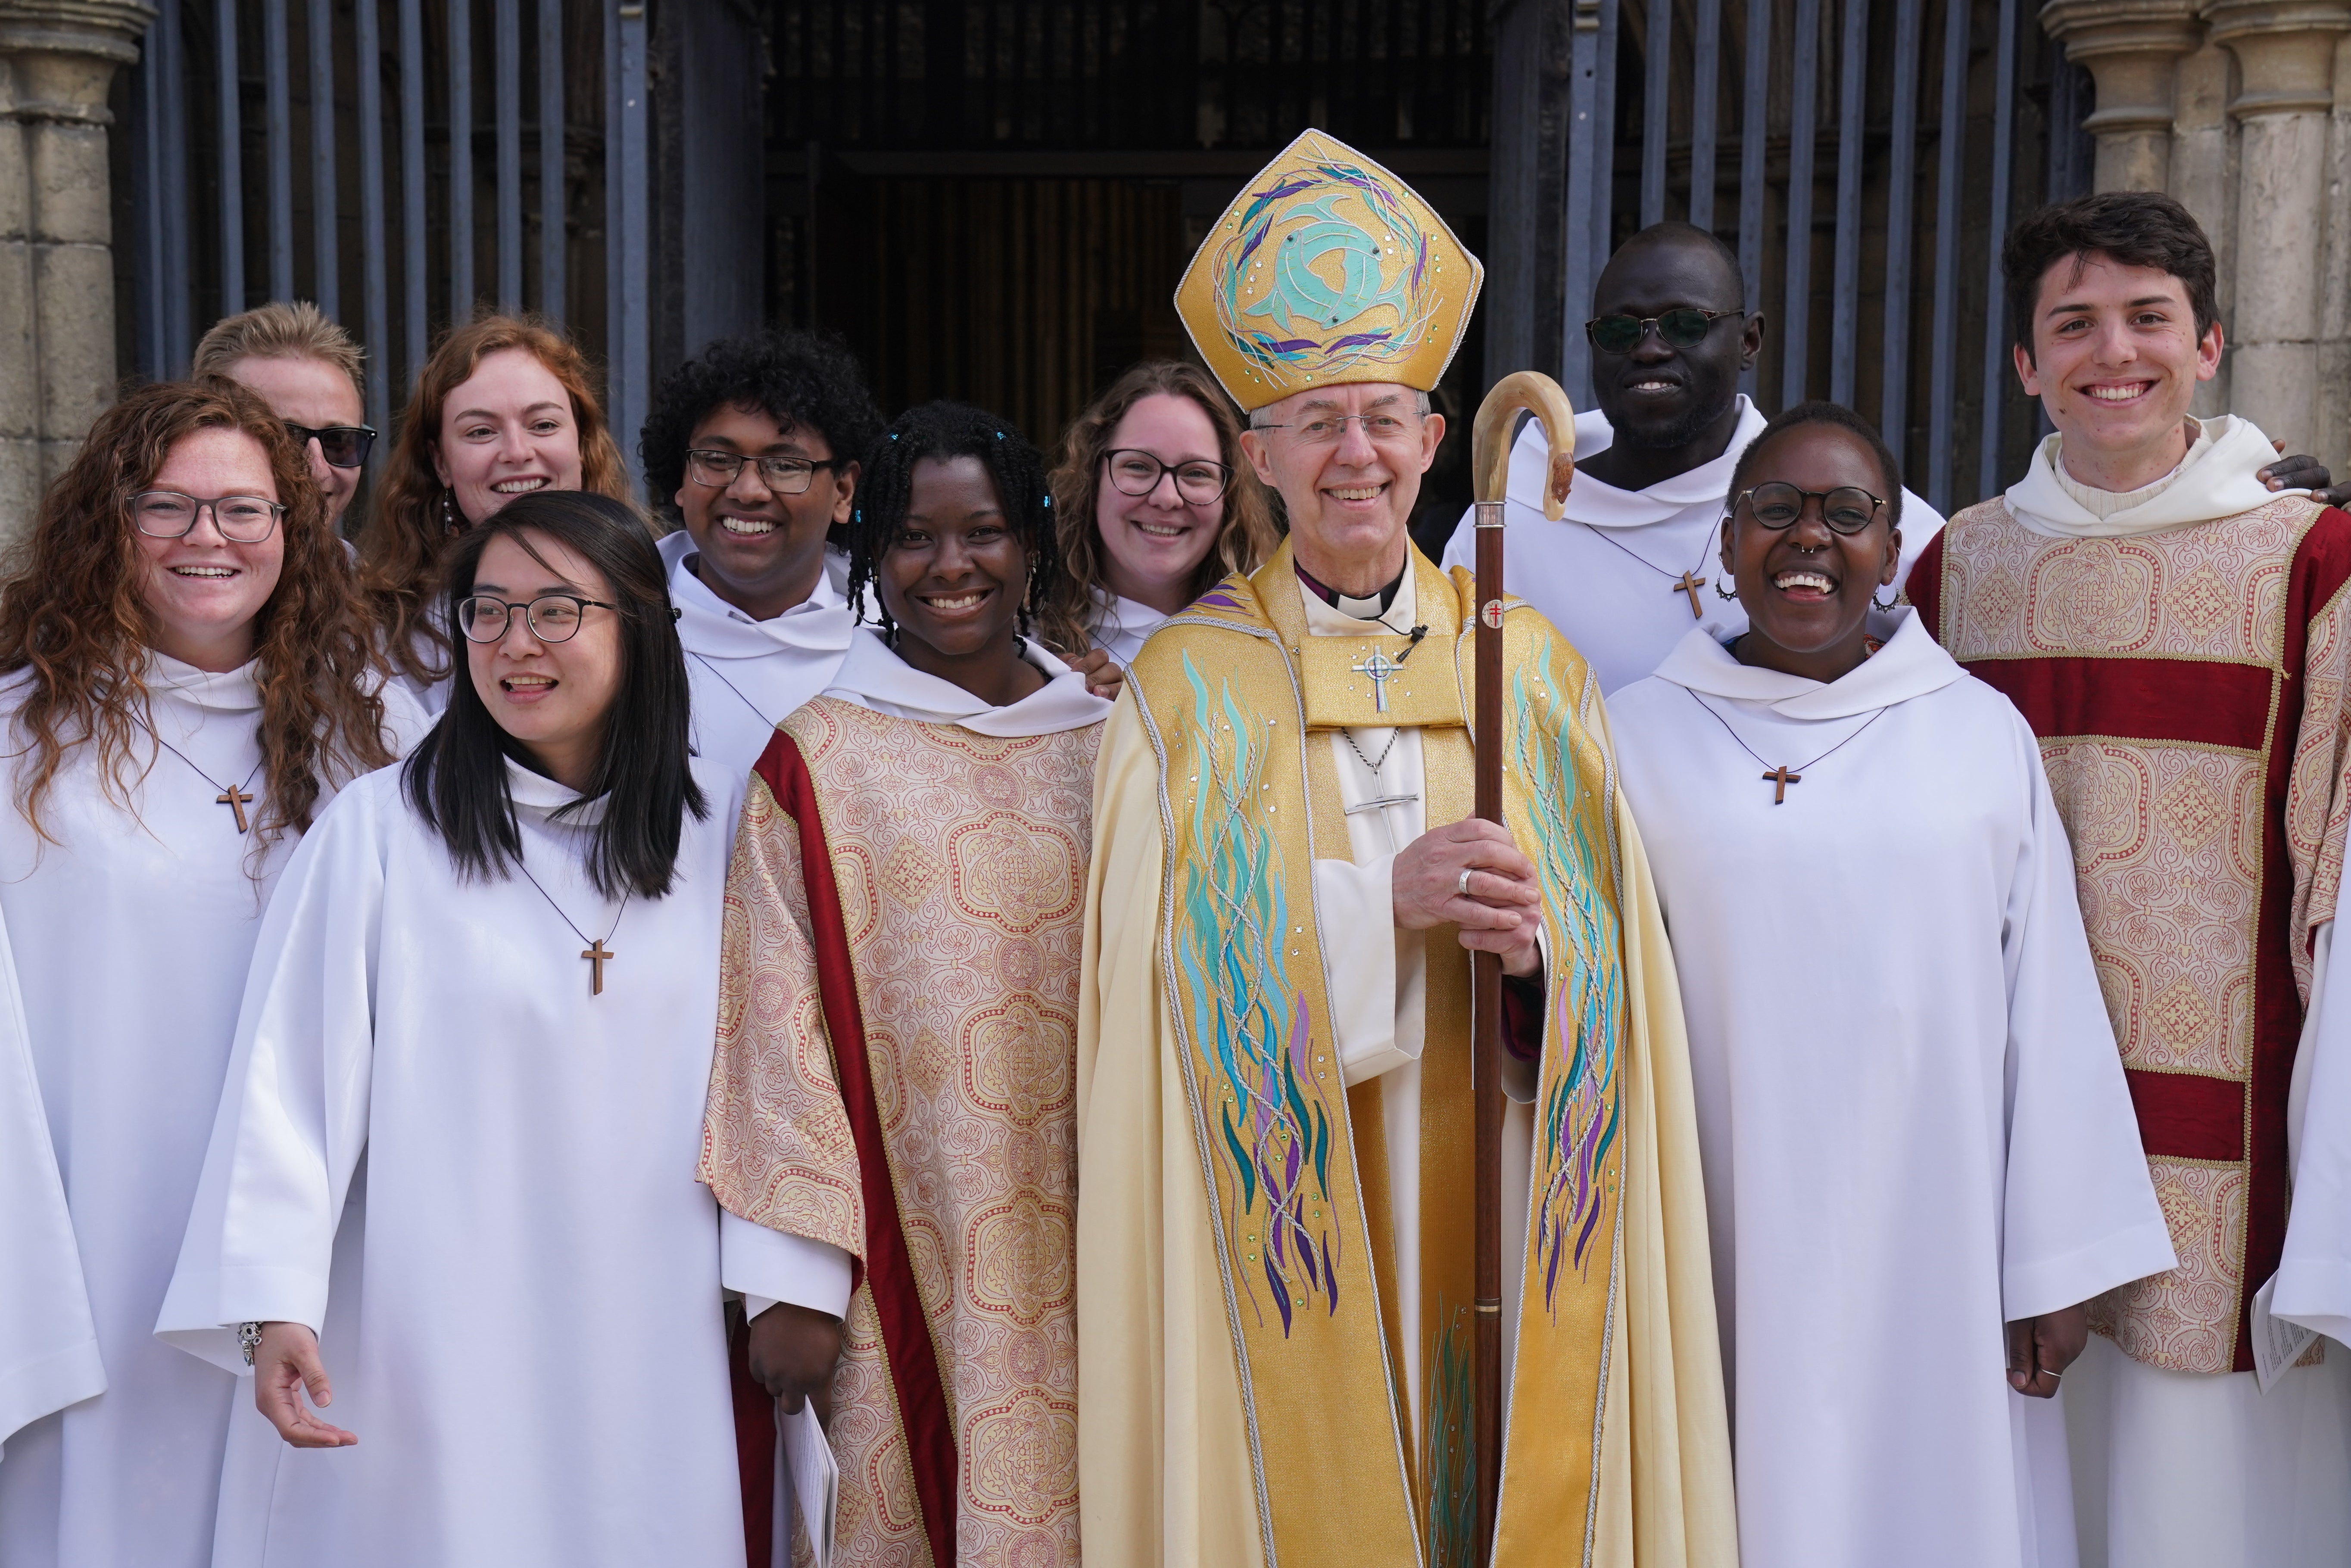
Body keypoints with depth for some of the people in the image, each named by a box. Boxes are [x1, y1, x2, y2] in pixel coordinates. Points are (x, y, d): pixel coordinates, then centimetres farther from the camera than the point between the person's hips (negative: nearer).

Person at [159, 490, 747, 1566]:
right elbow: (292, 1075, -8)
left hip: (651, 1341, 3)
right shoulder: (380, 827, -7)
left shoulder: (715, 832, 3)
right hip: (429, 1345, -2)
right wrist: (276, 1307, -14)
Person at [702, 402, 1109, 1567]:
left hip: (1085, 1267, 3)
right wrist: (791, 1277, -10)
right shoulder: (818, 759, -1)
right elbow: (779, 1022, -5)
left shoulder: (1108, 744, 9)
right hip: (903, 1259, -3)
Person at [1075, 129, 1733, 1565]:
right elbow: (1179, 964, -8)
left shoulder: (1533, 667, 6)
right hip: (1280, 1211, -2)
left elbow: (1625, 963, 4)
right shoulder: (1191, 684, 0)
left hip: (1485, 1204, 2)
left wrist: (1534, 941, -17)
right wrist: (1377, 901, -19)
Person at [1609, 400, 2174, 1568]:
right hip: (1729, 1251, 0)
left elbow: (2051, 1010, 3)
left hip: (1936, 1247, 1)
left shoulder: (1984, 732, 3)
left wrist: (2059, 1267, 1)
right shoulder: (1641, 736, 2)